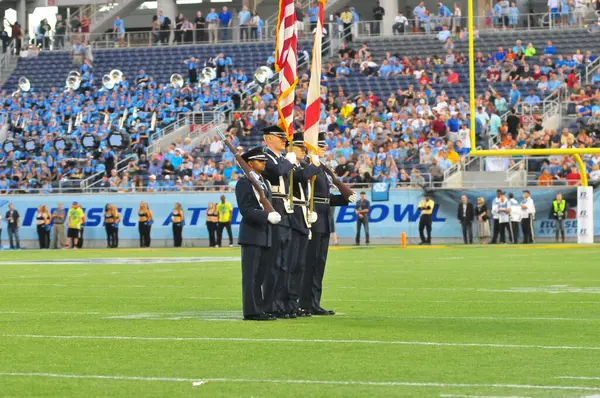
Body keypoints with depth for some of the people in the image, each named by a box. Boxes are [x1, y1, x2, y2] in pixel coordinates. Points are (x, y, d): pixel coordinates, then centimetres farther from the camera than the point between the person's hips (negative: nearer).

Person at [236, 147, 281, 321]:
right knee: (251, 275, -6)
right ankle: (251, 311, -6)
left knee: (263, 274, 10)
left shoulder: (265, 182, 17)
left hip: (265, 235, 8)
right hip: (252, 235, -8)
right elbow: (246, 210, -18)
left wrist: (274, 215, 7)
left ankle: (262, 308, 14)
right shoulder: (244, 182, -9)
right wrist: (267, 216, -25)